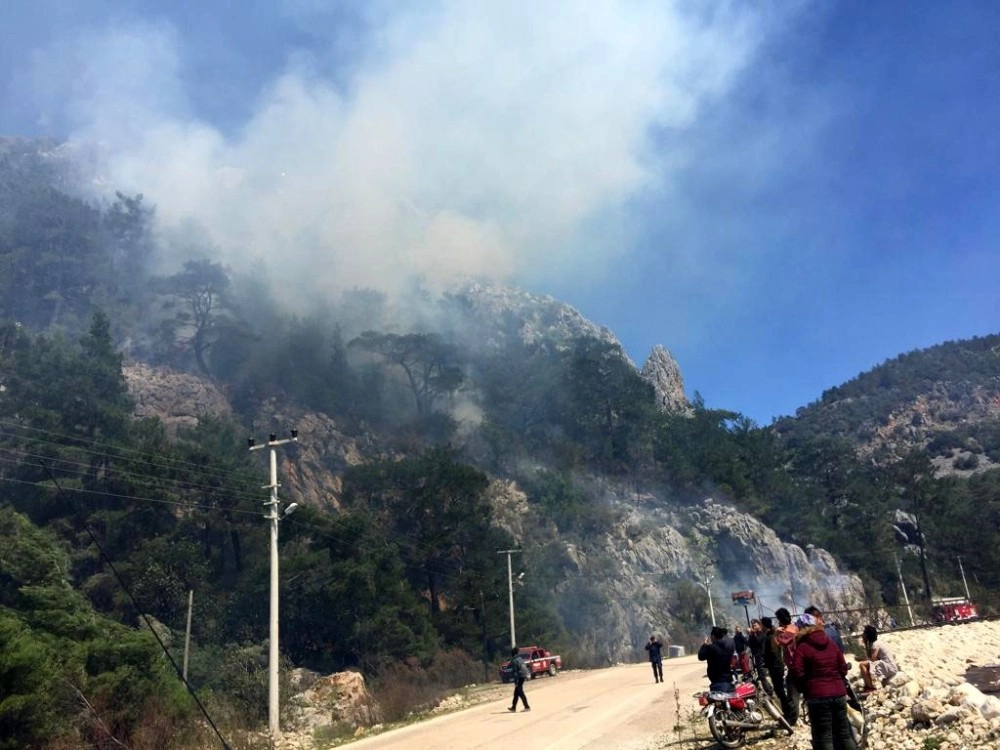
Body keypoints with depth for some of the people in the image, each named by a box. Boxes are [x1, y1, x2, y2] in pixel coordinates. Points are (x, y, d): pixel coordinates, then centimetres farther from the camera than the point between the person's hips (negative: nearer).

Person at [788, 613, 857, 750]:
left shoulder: (802, 647, -7)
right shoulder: (831, 643, 10)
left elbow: (796, 673, -13)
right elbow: (843, 668, 13)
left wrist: (804, 689, 3)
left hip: (817, 697, -5)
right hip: (839, 693, 6)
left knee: (823, 738, 0)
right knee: (844, 734, 15)